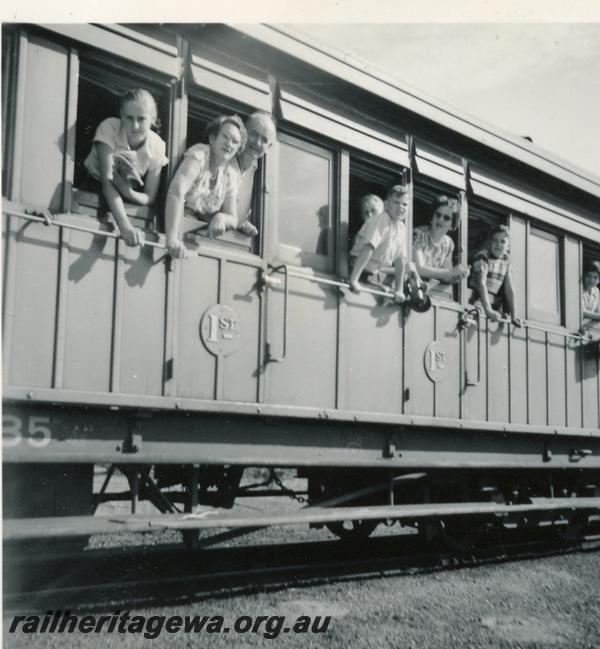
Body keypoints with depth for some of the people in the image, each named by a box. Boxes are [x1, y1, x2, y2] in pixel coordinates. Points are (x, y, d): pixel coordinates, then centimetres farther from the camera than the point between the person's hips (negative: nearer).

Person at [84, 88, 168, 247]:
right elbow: (106, 182, -34)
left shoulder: (157, 146, -16)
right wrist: (125, 226, -47)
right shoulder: (109, 128, -25)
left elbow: (149, 198, -13)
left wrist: (128, 190, -37)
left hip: (126, 197, 4)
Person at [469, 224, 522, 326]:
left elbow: (509, 289, 9)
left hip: (494, 308, 6)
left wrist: (513, 315, 4)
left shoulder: (506, 259, 9)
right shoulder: (483, 257, -9)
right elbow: (481, 284, -21)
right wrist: (488, 310, -34)